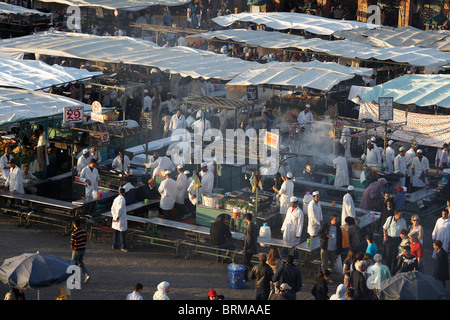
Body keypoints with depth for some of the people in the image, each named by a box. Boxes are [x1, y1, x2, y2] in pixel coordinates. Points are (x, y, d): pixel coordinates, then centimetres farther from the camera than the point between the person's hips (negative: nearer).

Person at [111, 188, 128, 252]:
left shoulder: (116, 199, 9)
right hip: (121, 219, -8)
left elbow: (112, 209, 11)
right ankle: (123, 247, -3)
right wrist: (117, 217, -12)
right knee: (122, 233, -4)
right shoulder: (122, 199, -16)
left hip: (116, 219, 8)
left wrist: (114, 217, 9)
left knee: (116, 232, 16)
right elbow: (120, 209, -21)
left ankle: (114, 245, 23)